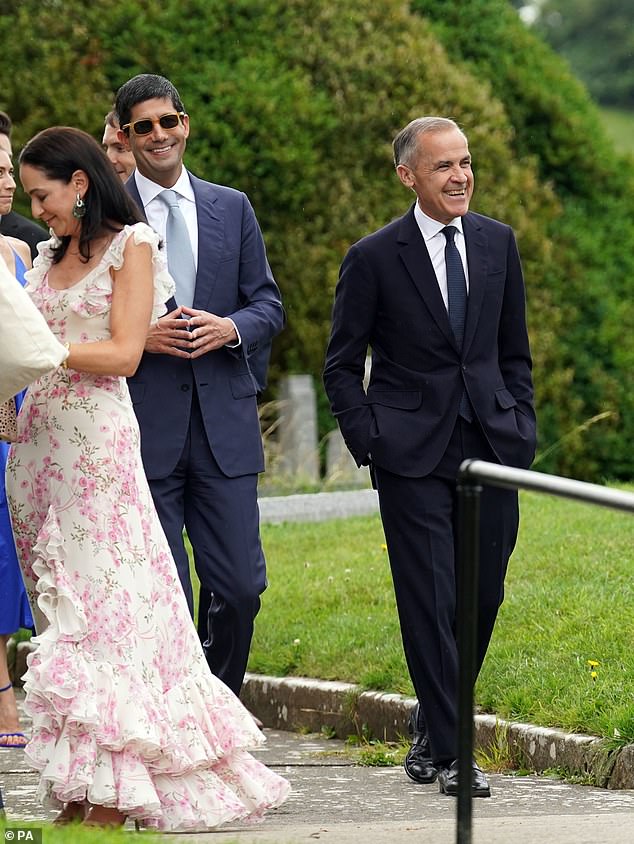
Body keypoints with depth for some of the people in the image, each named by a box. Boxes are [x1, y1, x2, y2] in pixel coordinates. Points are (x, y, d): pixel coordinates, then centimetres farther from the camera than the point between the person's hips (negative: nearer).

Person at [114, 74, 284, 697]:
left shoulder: (232, 209, 12)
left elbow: (269, 306, 12)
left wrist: (230, 328, -9)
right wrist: (140, 336, -16)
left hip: (223, 421, 3)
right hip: (143, 427, -3)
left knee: (240, 586, 1)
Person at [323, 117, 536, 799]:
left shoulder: (498, 243, 8)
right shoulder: (374, 257, -5)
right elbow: (341, 366, 3)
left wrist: (522, 427, 7)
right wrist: (369, 443, -5)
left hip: (492, 448, 4)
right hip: (413, 457, -4)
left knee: (482, 597, 7)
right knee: (429, 601, -6)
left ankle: (430, 729, 25)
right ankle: (447, 754, -1)